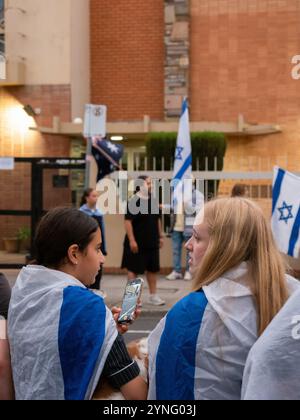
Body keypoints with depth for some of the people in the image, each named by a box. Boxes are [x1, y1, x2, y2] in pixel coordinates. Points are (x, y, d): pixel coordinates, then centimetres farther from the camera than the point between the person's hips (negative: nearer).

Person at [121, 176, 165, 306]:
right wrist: (131, 240, -21)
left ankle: (153, 295, 22)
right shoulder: (133, 201, -13)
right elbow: (128, 221, -17)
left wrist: (160, 236, 15)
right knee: (133, 269, 2)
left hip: (152, 242, 7)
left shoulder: (153, 201, 9)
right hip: (137, 243, -7)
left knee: (153, 269, 12)